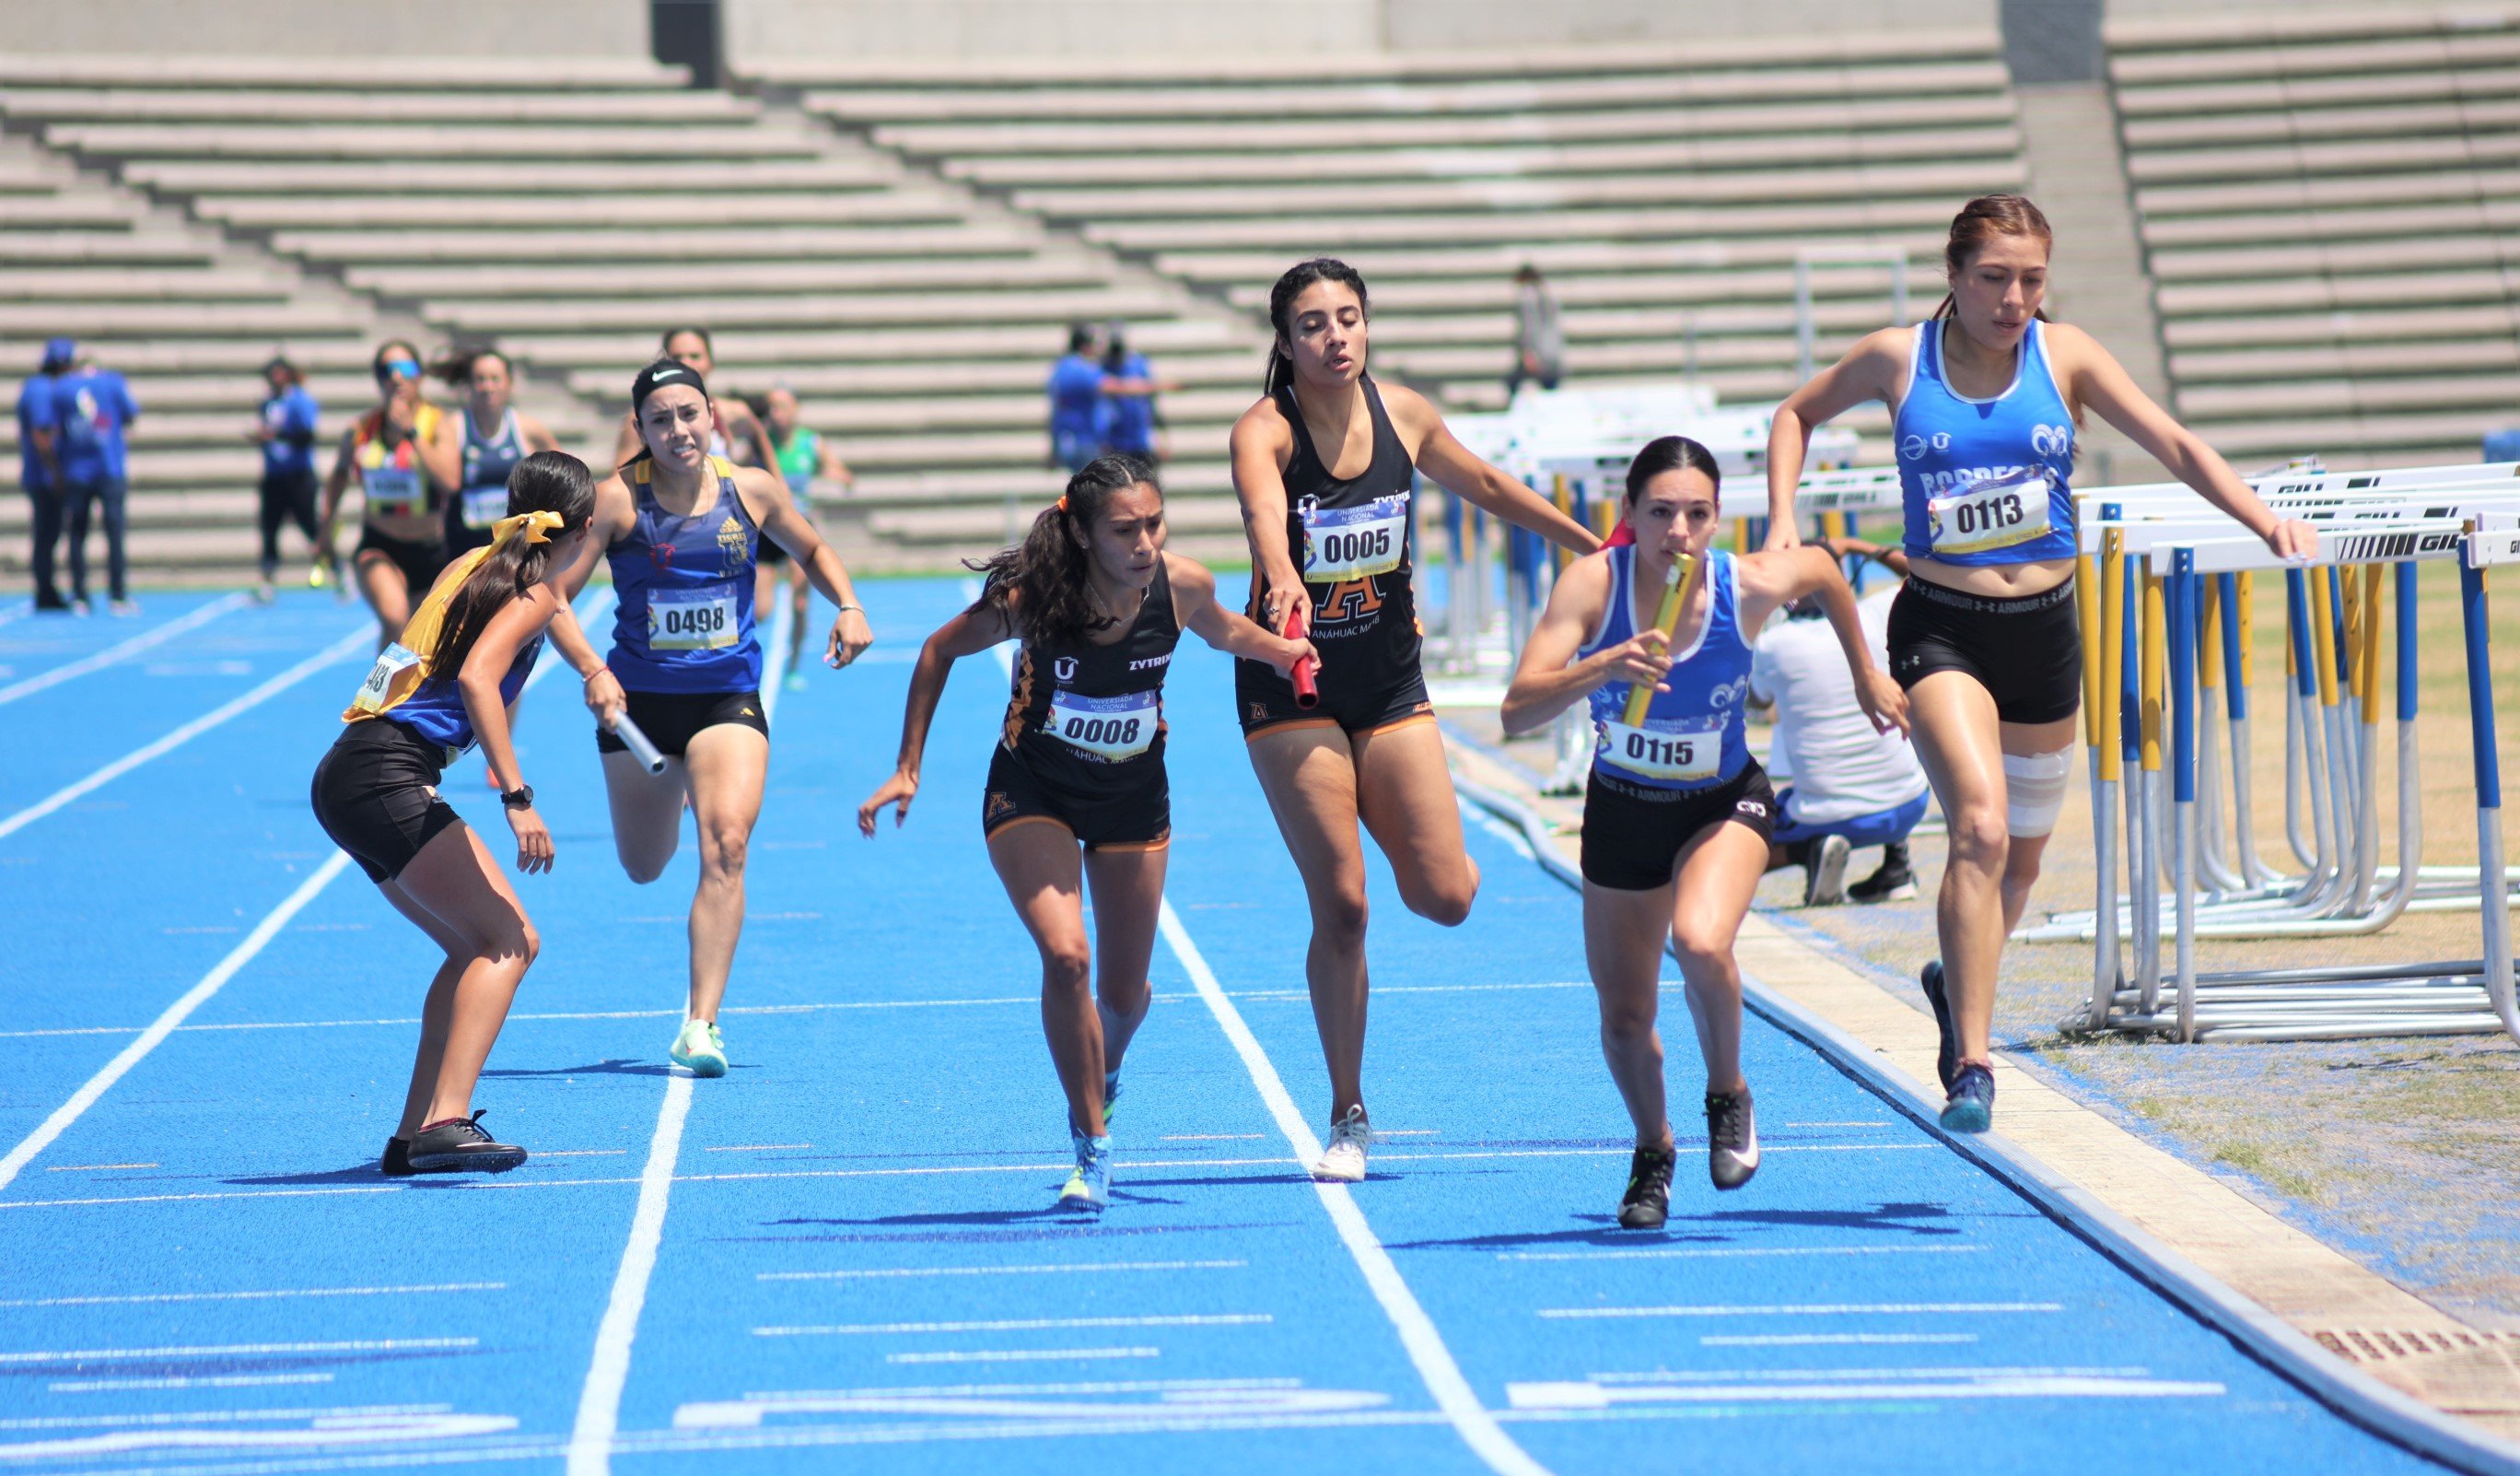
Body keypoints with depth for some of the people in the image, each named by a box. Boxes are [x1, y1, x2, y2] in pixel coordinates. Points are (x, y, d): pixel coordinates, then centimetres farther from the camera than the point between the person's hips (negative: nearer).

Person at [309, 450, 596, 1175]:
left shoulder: (476, 564, 19)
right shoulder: (536, 593, -5)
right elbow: (475, 678, -20)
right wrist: (517, 798, -23)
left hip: (350, 778, 9)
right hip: (386, 779, -9)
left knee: (481, 946, 13)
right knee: (505, 940, -12)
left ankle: (415, 1135, 9)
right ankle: (446, 1121, -27)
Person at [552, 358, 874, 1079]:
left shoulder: (753, 490, -3)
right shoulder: (618, 498, -12)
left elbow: (812, 549, 17)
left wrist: (848, 606, -2)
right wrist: (592, 671, -28)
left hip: (728, 698, 0)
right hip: (640, 700, 0)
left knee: (725, 844, -22)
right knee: (644, 867, 15)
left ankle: (701, 1024, -21)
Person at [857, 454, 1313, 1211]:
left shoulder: (1182, 587, -20)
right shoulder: (1032, 598, -28)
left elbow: (1227, 634, 5)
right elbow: (942, 649, -9)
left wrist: (1291, 651, -15)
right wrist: (907, 770, -8)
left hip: (1133, 799, 3)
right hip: (1032, 795, -3)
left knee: (1124, 993, 10)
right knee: (1065, 954, -24)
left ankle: (1103, 1072, 47)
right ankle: (1092, 1149, -10)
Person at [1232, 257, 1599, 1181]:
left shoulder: (1403, 417, -4)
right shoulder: (1264, 430, -17)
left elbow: (1492, 490, 13)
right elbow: (1264, 511, -40)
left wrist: (1599, 548, 20)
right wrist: (1284, 580, -61)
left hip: (1391, 681, 4)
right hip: (1291, 688, -4)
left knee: (1445, 898, -4)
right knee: (1341, 906, -8)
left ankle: (1389, 823, 34)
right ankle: (1349, 1119, 6)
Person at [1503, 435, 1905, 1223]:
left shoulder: (1750, 586, -22)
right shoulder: (1592, 584, -24)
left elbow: (1821, 568, 3)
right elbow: (1517, 712, -32)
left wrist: (1865, 673, 14)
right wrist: (1604, 667, -47)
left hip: (1723, 807, -1)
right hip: (1621, 810, 1)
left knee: (1701, 943, -31)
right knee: (1624, 1020, 8)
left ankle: (1729, 1095, -1)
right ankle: (1653, 1152, 40)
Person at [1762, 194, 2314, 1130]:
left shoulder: (2064, 357, 0)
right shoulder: (1898, 359, -3)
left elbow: (2176, 446, -4)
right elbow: (1798, 415, 15)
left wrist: (2267, 522, -17)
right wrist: (1782, 516, 0)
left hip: (2043, 630, 3)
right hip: (1940, 628, -3)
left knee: (2021, 857, 15)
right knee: (1980, 826, -24)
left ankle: (1957, 985, 47)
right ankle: (1972, 1064, -22)